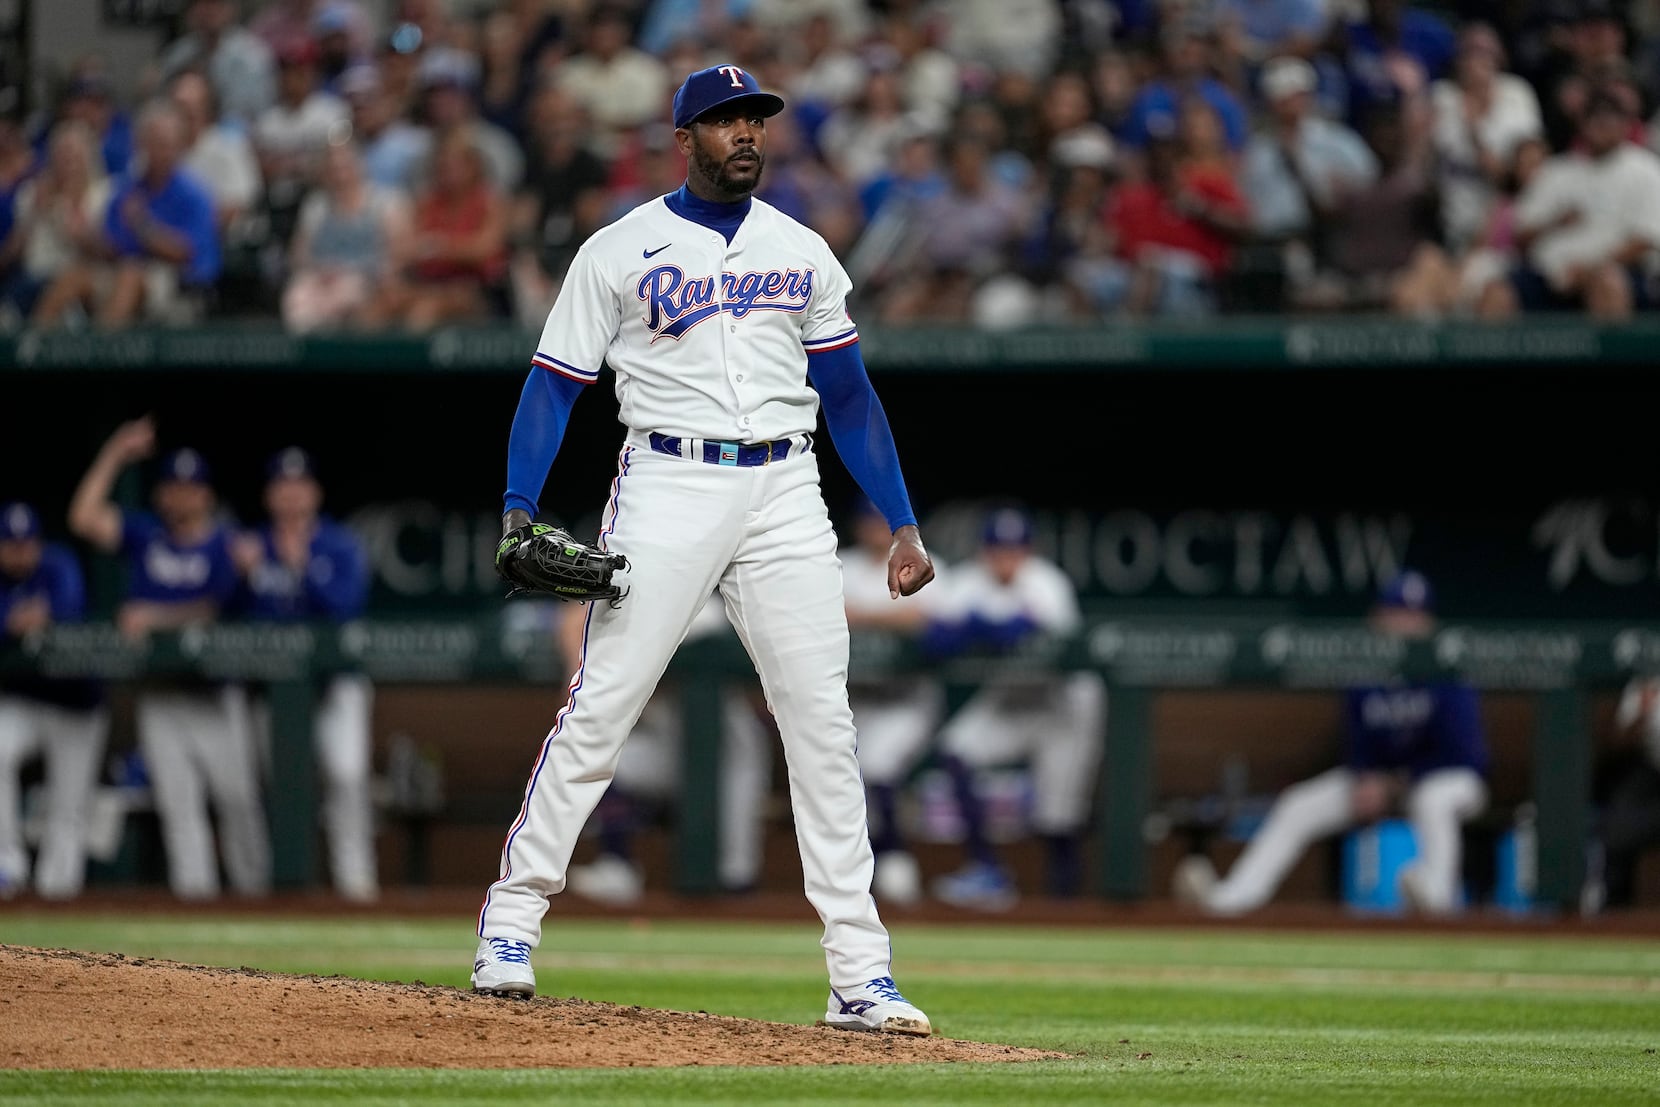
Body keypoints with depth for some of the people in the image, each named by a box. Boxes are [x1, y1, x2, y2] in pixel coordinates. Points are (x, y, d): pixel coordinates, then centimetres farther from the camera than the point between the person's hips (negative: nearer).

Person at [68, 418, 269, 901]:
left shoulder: (225, 545, 1)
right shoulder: (144, 534, 9)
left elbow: (217, 611, -7)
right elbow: (84, 517, -3)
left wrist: (157, 618, -16)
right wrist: (113, 456, -5)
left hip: (214, 692, -2)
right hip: (158, 692, 2)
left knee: (237, 794, -3)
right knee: (177, 800, -3)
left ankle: (253, 884, 6)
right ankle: (193, 886, -4)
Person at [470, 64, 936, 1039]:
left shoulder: (804, 254, 14)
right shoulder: (618, 252, 3)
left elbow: (848, 393, 16)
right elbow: (555, 384, 2)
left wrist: (903, 523, 9)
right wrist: (521, 508, -11)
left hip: (787, 493, 3)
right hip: (668, 489, -3)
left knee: (824, 725, -1)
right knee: (599, 709, -9)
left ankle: (861, 975, -1)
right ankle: (511, 927, 0)